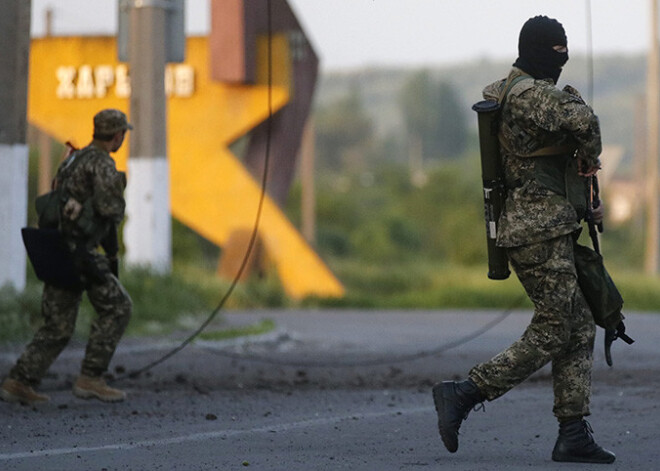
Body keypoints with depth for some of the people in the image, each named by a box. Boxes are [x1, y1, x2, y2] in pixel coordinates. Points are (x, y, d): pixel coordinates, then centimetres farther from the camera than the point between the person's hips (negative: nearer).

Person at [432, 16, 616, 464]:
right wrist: (589, 157, -11)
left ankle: (574, 433, 8)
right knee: (551, 334, -7)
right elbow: (583, 120, -32)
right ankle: (463, 395, -6)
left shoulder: (507, 92, 17)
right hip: (541, 229, -10)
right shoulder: (530, 93, -16)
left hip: (545, 229, 10)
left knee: (580, 327, 9)